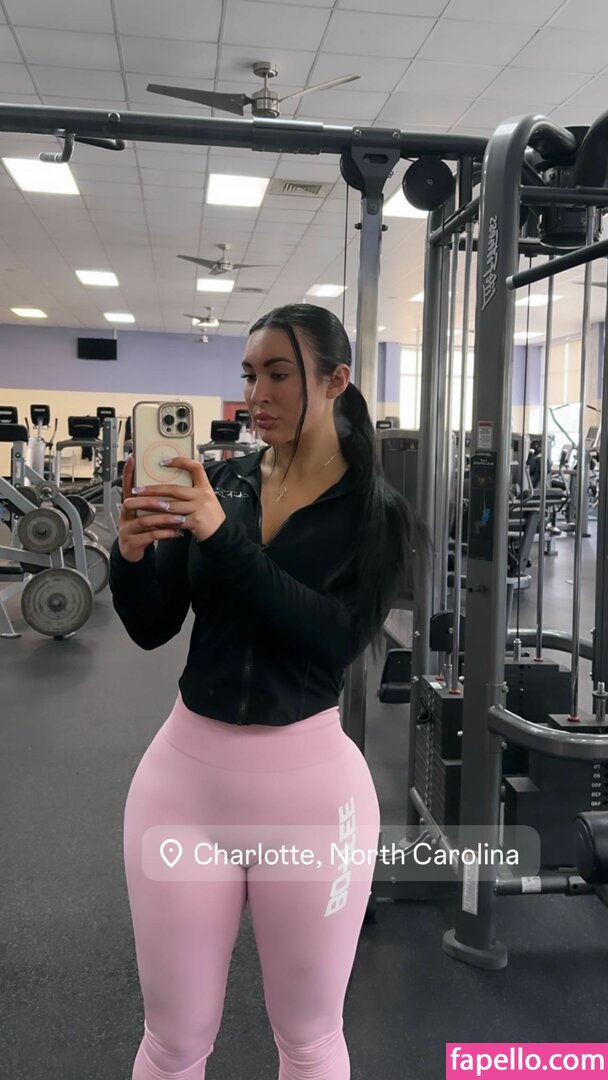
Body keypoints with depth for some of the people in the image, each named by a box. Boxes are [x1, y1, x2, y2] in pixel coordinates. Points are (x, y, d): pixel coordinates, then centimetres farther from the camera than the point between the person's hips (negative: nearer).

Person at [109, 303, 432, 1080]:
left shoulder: (378, 513, -4)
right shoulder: (216, 481, 3)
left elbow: (339, 636, -19)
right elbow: (152, 629, 1)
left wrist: (224, 537, -26)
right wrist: (131, 552, -19)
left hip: (309, 779, -2)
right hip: (185, 767, 2)